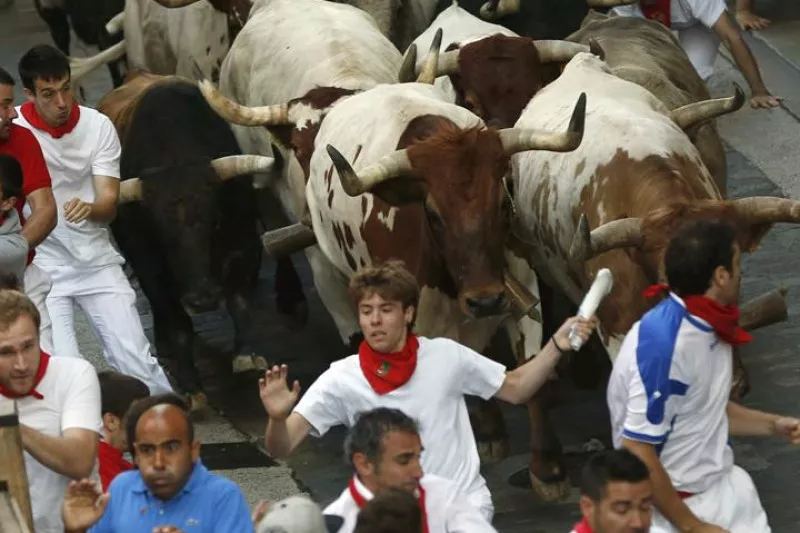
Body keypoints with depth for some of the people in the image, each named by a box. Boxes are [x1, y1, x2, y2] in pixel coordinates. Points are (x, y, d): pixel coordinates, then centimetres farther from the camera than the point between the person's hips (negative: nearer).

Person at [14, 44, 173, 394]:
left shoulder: (99, 126, -4)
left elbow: (110, 204, -7)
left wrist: (89, 208, -31)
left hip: (96, 261, 2)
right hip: (41, 268, -2)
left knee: (136, 360, 0)